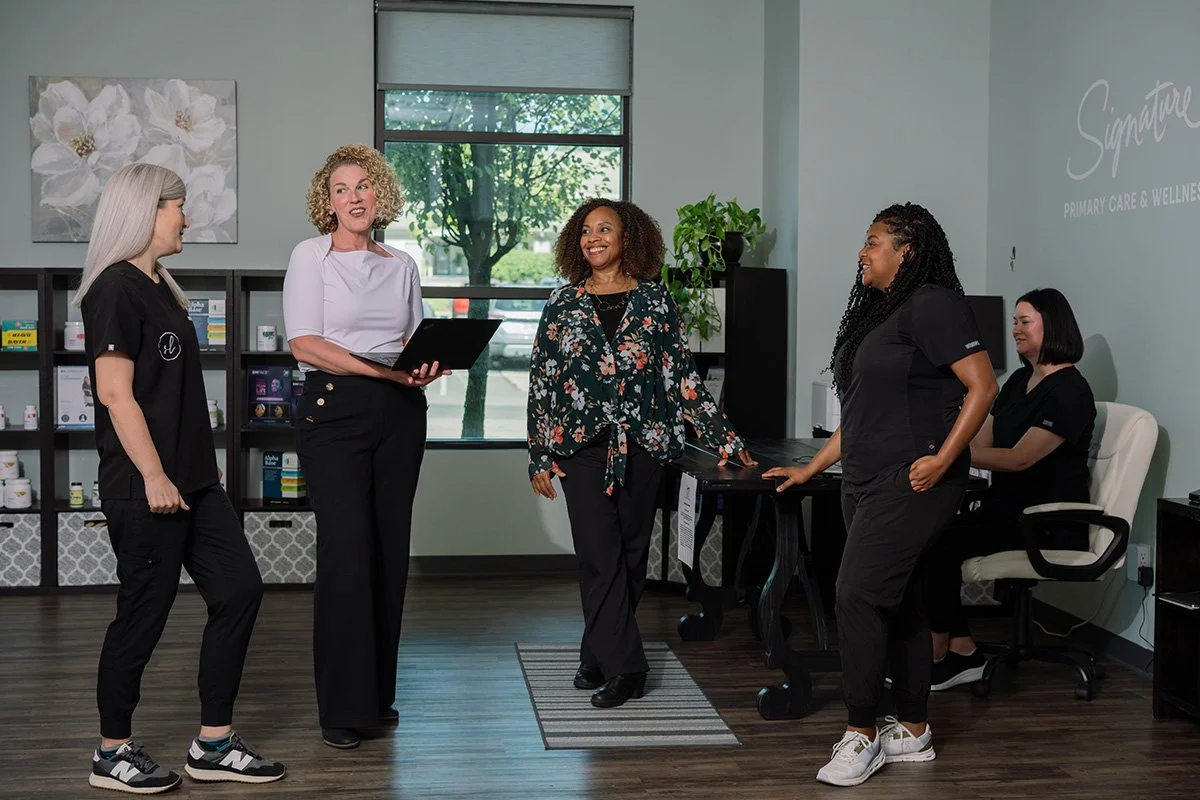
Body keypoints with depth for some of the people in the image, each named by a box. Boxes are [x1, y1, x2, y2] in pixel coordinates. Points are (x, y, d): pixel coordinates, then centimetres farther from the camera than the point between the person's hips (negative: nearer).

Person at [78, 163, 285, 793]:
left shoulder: (158, 286, 16)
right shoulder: (116, 289, -13)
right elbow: (114, 393, -19)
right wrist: (154, 478, -20)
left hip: (192, 480, 10)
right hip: (145, 487, -10)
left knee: (238, 590, 7)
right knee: (143, 614, 0)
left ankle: (214, 744, 15)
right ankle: (113, 753, 17)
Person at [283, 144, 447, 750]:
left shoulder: (402, 265, 16)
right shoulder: (311, 256, 1)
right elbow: (305, 344, -9)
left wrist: (426, 365, -5)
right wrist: (382, 369, -19)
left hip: (399, 414, 5)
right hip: (334, 410, -5)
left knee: (390, 550, 5)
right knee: (347, 548, -12)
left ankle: (377, 693, 17)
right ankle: (341, 706, -5)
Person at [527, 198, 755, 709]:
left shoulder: (654, 301, 5)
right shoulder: (564, 304, 5)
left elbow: (683, 376, 6)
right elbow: (541, 383, 6)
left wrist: (722, 437, 3)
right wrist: (539, 457, 2)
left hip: (641, 445, 1)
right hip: (583, 446, -1)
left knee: (631, 555, 5)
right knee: (599, 556, -7)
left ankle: (598, 656, 19)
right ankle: (623, 667, -2)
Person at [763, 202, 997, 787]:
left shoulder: (932, 305, -10)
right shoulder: (880, 313, 19)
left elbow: (982, 386, -16)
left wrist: (942, 460, -21)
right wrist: (810, 469, 22)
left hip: (910, 482, -9)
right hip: (868, 482, 9)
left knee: (858, 596, -12)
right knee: (898, 603, 11)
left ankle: (862, 735, -4)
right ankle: (913, 733, 18)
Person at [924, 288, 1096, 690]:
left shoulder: (1069, 392, -13)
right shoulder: (1019, 381, 16)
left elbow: (1019, 458, -21)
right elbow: (981, 442, 11)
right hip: (1006, 508, 8)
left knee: (940, 542, -24)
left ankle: (937, 655, -12)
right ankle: (961, 650, -14)